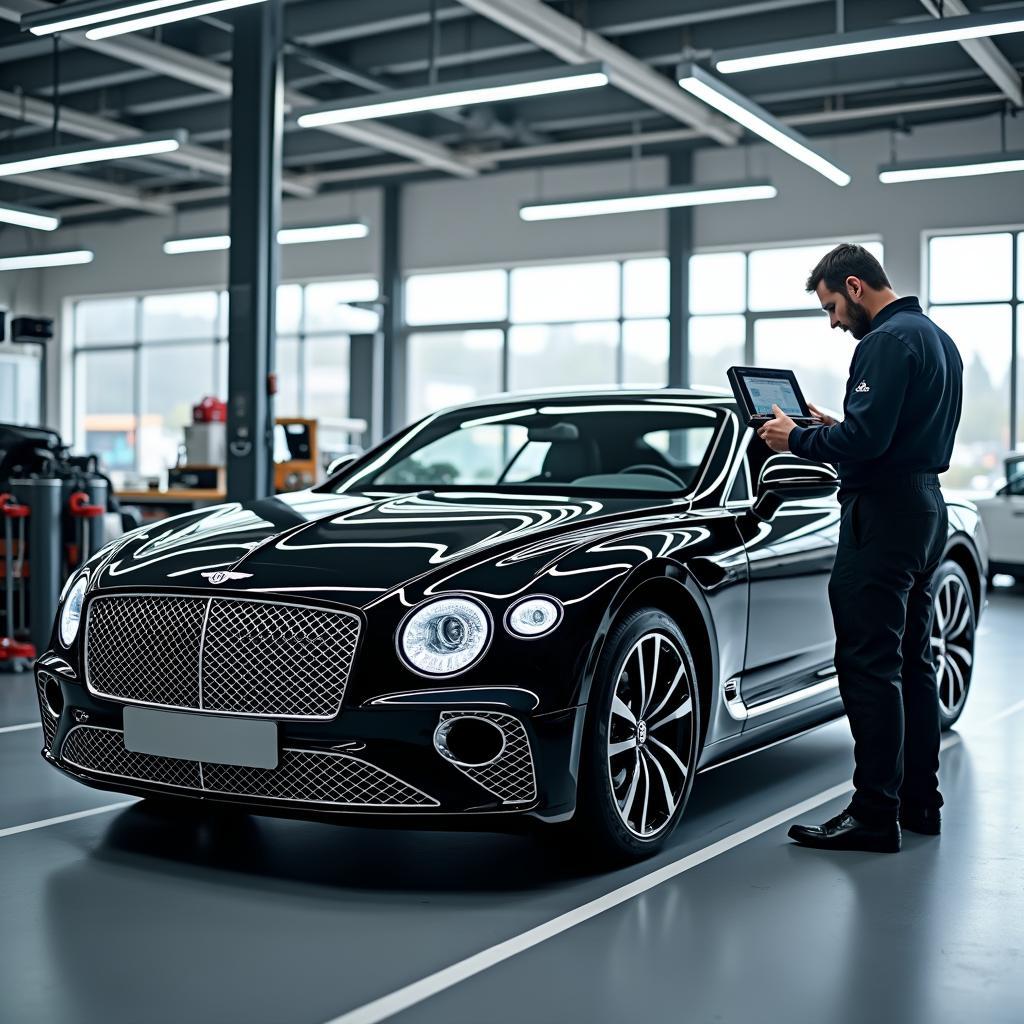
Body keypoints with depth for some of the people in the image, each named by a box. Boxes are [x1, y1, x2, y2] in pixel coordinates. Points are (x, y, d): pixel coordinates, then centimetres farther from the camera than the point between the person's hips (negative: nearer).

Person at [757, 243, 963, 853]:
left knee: (869, 664, -8)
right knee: (911, 662, 15)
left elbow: (866, 439, -24)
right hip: (926, 507, 11)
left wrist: (797, 439, -10)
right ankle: (920, 801, 23)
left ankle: (875, 815, -6)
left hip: (884, 512, -11)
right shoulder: (937, 338, 18)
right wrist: (830, 426, 16)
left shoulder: (888, 342, -15)